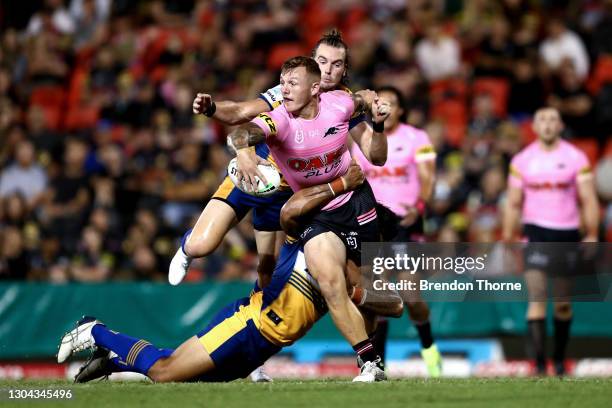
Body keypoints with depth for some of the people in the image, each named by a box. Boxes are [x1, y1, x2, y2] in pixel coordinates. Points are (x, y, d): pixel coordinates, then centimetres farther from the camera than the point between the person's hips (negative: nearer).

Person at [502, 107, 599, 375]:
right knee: (537, 298, -12)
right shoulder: (522, 161, 3)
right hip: (536, 232, -1)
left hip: (567, 233, 1)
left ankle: (559, 359, 25)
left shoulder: (576, 159, 0)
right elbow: (513, 204, 8)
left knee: (563, 303, 10)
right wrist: (507, 240, 5)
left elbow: (588, 200, 1)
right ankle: (540, 362, -15)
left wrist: (592, 236, -6)